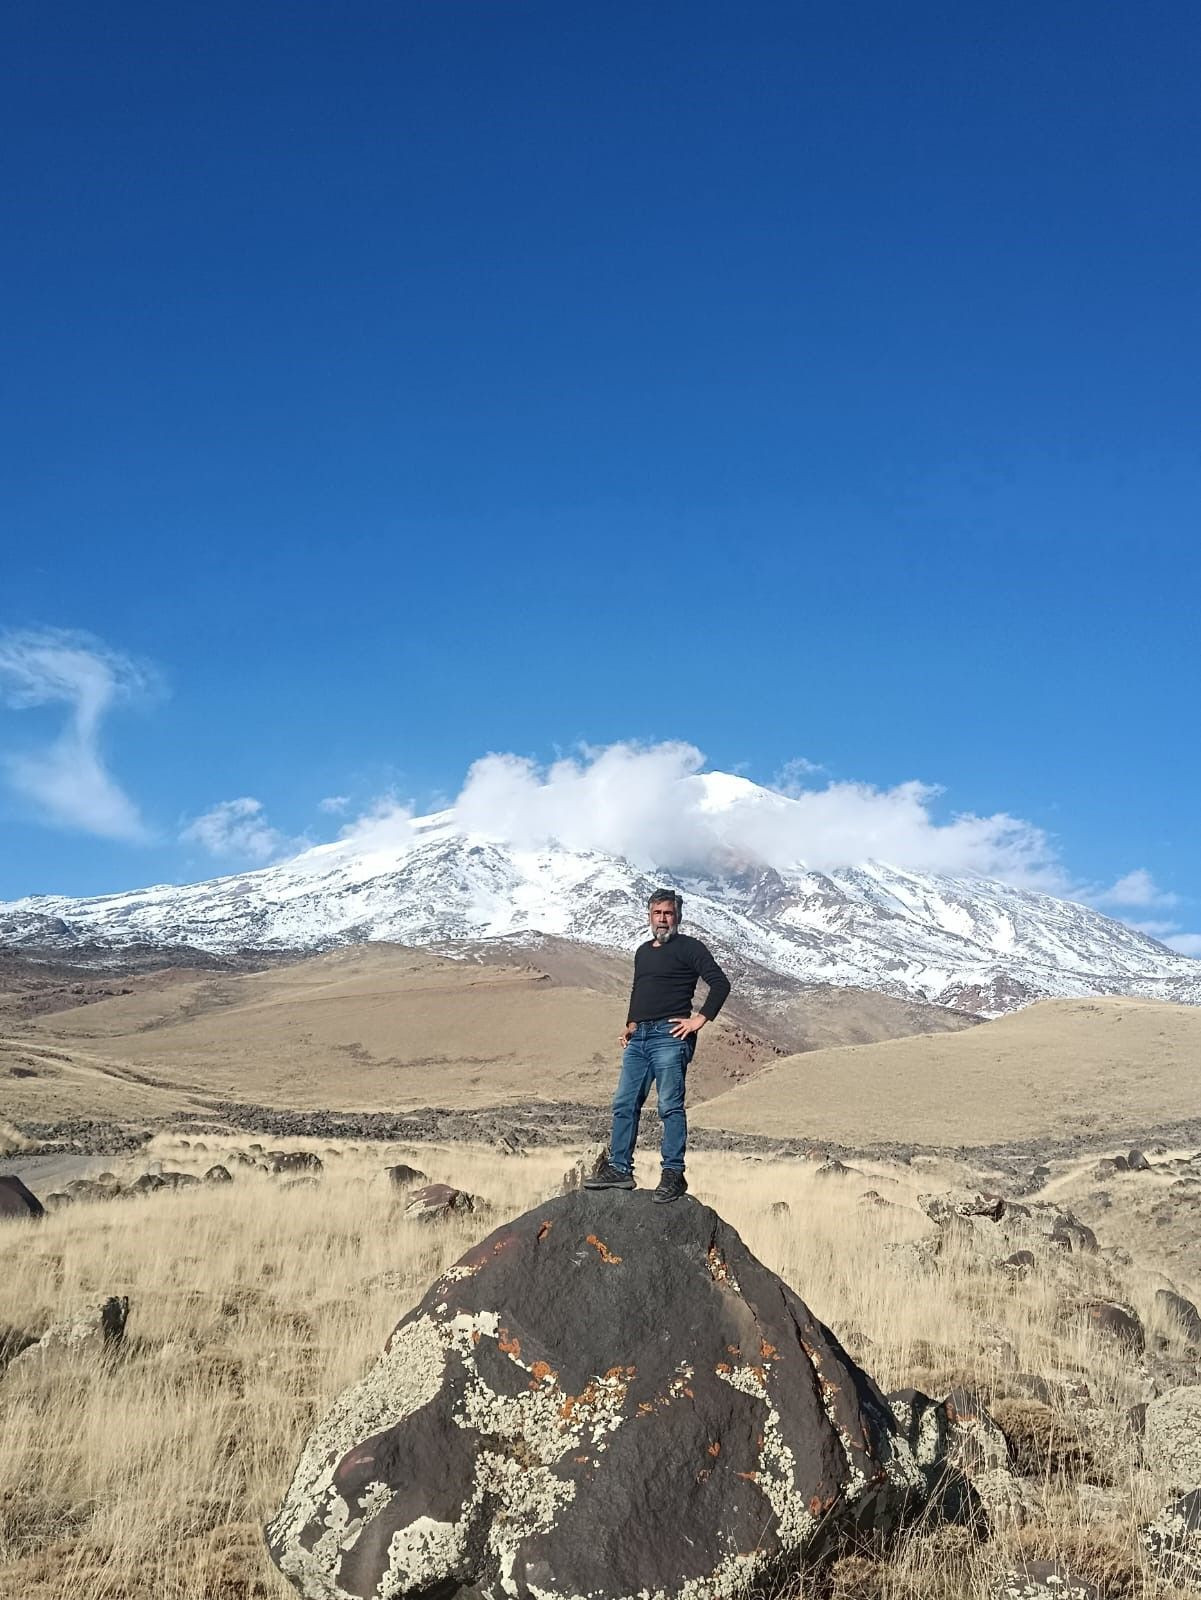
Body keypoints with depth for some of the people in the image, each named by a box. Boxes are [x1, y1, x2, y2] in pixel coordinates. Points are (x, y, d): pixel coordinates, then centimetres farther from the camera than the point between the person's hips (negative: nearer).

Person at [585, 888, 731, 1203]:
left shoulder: (689, 947, -1)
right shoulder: (643, 952, 23)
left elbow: (720, 983, -9)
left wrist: (700, 1019, -13)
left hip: (669, 1036, -8)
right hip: (638, 1038, 8)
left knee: (670, 1106, -9)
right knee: (624, 1104, 6)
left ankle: (674, 1174, -5)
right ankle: (619, 1169, 11)